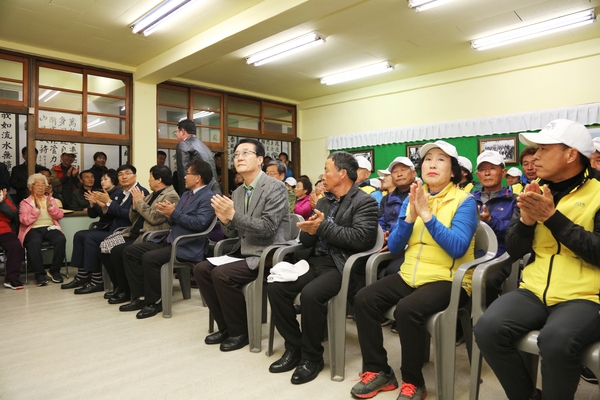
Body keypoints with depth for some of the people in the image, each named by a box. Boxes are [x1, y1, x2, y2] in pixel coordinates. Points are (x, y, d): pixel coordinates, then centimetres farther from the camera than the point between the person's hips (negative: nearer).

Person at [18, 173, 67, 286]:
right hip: (33, 229, -2)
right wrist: (37, 208, -13)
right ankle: (39, 273, -21)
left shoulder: (51, 199, 19)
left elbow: (59, 216, 7)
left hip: (50, 228, 2)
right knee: (34, 242, -38)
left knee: (61, 239, -32)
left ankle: (55, 270, -14)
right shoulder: (25, 202, 11)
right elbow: (25, 221, -5)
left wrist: (50, 206, -8)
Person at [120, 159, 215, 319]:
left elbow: (199, 223, -23)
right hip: (169, 241, 10)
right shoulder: (186, 194, 20)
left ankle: (154, 301, -9)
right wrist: (169, 214, -3)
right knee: (129, 251, 4)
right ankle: (139, 297, 6)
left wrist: (174, 212, -18)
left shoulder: (208, 197, -10)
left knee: (149, 258, -29)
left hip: (187, 248, -10)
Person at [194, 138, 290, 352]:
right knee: (201, 269, -3)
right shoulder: (238, 192, 11)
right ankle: (226, 326, 11)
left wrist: (233, 215, -22)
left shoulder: (275, 188, -12)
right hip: (245, 253, 8)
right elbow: (233, 234, 12)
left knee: (221, 274, -24)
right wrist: (225, 220, -10)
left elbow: (267, 228, -20)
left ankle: (240, 331, -1)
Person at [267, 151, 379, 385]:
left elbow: (362, 239, -20)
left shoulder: (364, 202, -4)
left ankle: (312, 356, -7)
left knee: (311, 294, -31)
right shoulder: (323, 202, 18)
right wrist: (309, 230, -9)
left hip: (341, 265, -7)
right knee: (275, 287, -12)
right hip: (315, 261, 7)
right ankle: (294, 347, 3)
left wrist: (323, 227, -19)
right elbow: (306, 241, 16)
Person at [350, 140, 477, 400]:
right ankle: (378, 371, 2)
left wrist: (427, 214, -22)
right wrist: (411, 215, -12)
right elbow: (394, 247, 4)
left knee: (407, 309, -31)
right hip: (410, 275, 5)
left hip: (448, 280, -5)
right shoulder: (413, 198, 9)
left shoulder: (464, 201, -5)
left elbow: (458, 248, -19)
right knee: (363, 299, -14)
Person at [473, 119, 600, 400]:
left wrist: (552, 217, -16)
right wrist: (526, 220, -10)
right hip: (534, 292, 4)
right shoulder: (536, 191, 12)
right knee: (488, 329, -22)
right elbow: (513, 251, 9)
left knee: (556, 341, -34)